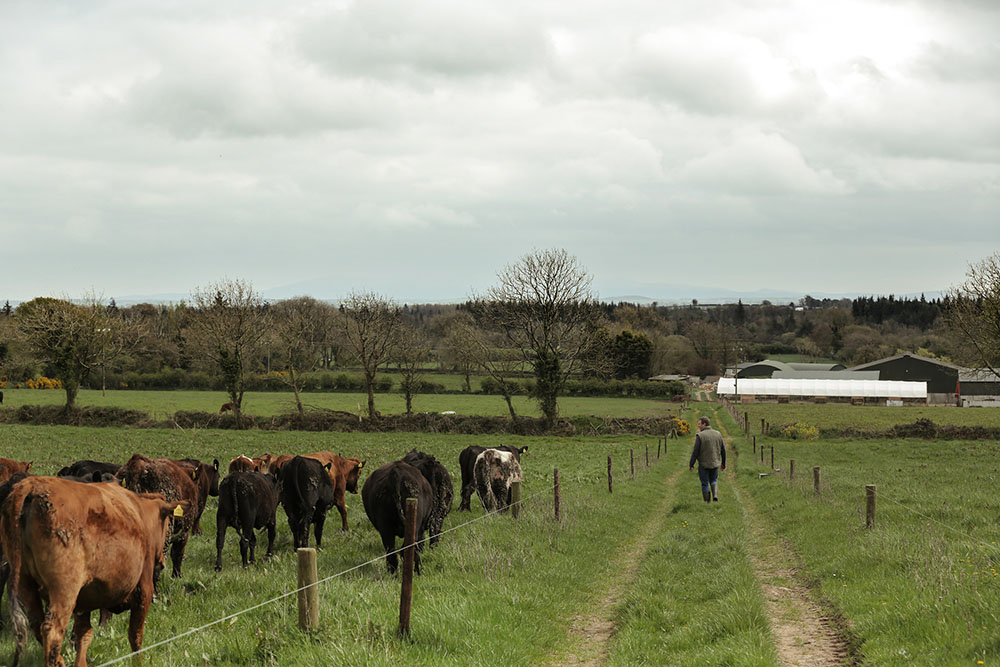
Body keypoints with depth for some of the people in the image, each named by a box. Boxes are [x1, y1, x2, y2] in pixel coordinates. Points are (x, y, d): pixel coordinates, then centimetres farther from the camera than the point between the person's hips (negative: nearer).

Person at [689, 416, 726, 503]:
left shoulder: (700, 436, -15)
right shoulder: (718, 434, 1)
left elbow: (695, 452, -15)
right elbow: (723, 450, 7)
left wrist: (691, 464, -6)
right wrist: (723, 463, 18)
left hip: (704, 464, -4)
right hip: (715, 463, 4)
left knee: (705, 484, 8)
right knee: (713, 481, 22)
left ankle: (707, 502, 10)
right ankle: (715, 495, -2)